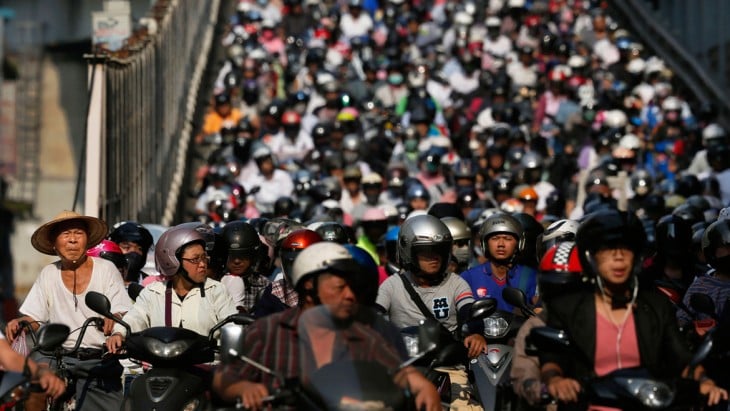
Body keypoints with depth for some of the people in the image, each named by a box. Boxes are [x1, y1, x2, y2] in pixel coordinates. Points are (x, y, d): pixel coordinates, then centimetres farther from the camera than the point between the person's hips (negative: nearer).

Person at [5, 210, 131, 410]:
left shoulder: (106, 269, 2)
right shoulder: (49, 274, 10)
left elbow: (122, 315, -5)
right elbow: (33, 318, 10)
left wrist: (113, 319, -29)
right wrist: (19, 323, -13)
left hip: (101, 362, -1)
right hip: (60, 357, 1)